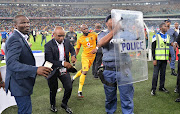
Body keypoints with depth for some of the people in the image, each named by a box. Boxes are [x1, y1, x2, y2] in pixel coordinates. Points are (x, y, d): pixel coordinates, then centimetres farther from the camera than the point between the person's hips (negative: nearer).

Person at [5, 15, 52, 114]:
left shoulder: (20, 38, 11)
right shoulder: (15, 39, -22)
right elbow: (11, 63, -34)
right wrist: (35, 70, -43)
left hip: (22, 82, 11)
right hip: (19, 83, -11)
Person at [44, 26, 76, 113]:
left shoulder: (67, 42, -3)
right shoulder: (48, 46, -19)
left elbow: (72, 49, 16)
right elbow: (49, 61, -24)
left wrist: (73, 55, -7)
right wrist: (63, 63, -31)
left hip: (64, 70, 4)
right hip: (53, 71, -4)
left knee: (69, 87, 2)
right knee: (53, 90, 14)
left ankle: (64, 104, 31)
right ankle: (53, 105, 43)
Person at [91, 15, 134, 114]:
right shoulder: (103, 34, 5)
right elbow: (101, 42, -16)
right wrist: (115, 29, -18)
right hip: (109, 71, 0)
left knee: (127, 95, 2)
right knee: (110, 96, 16)